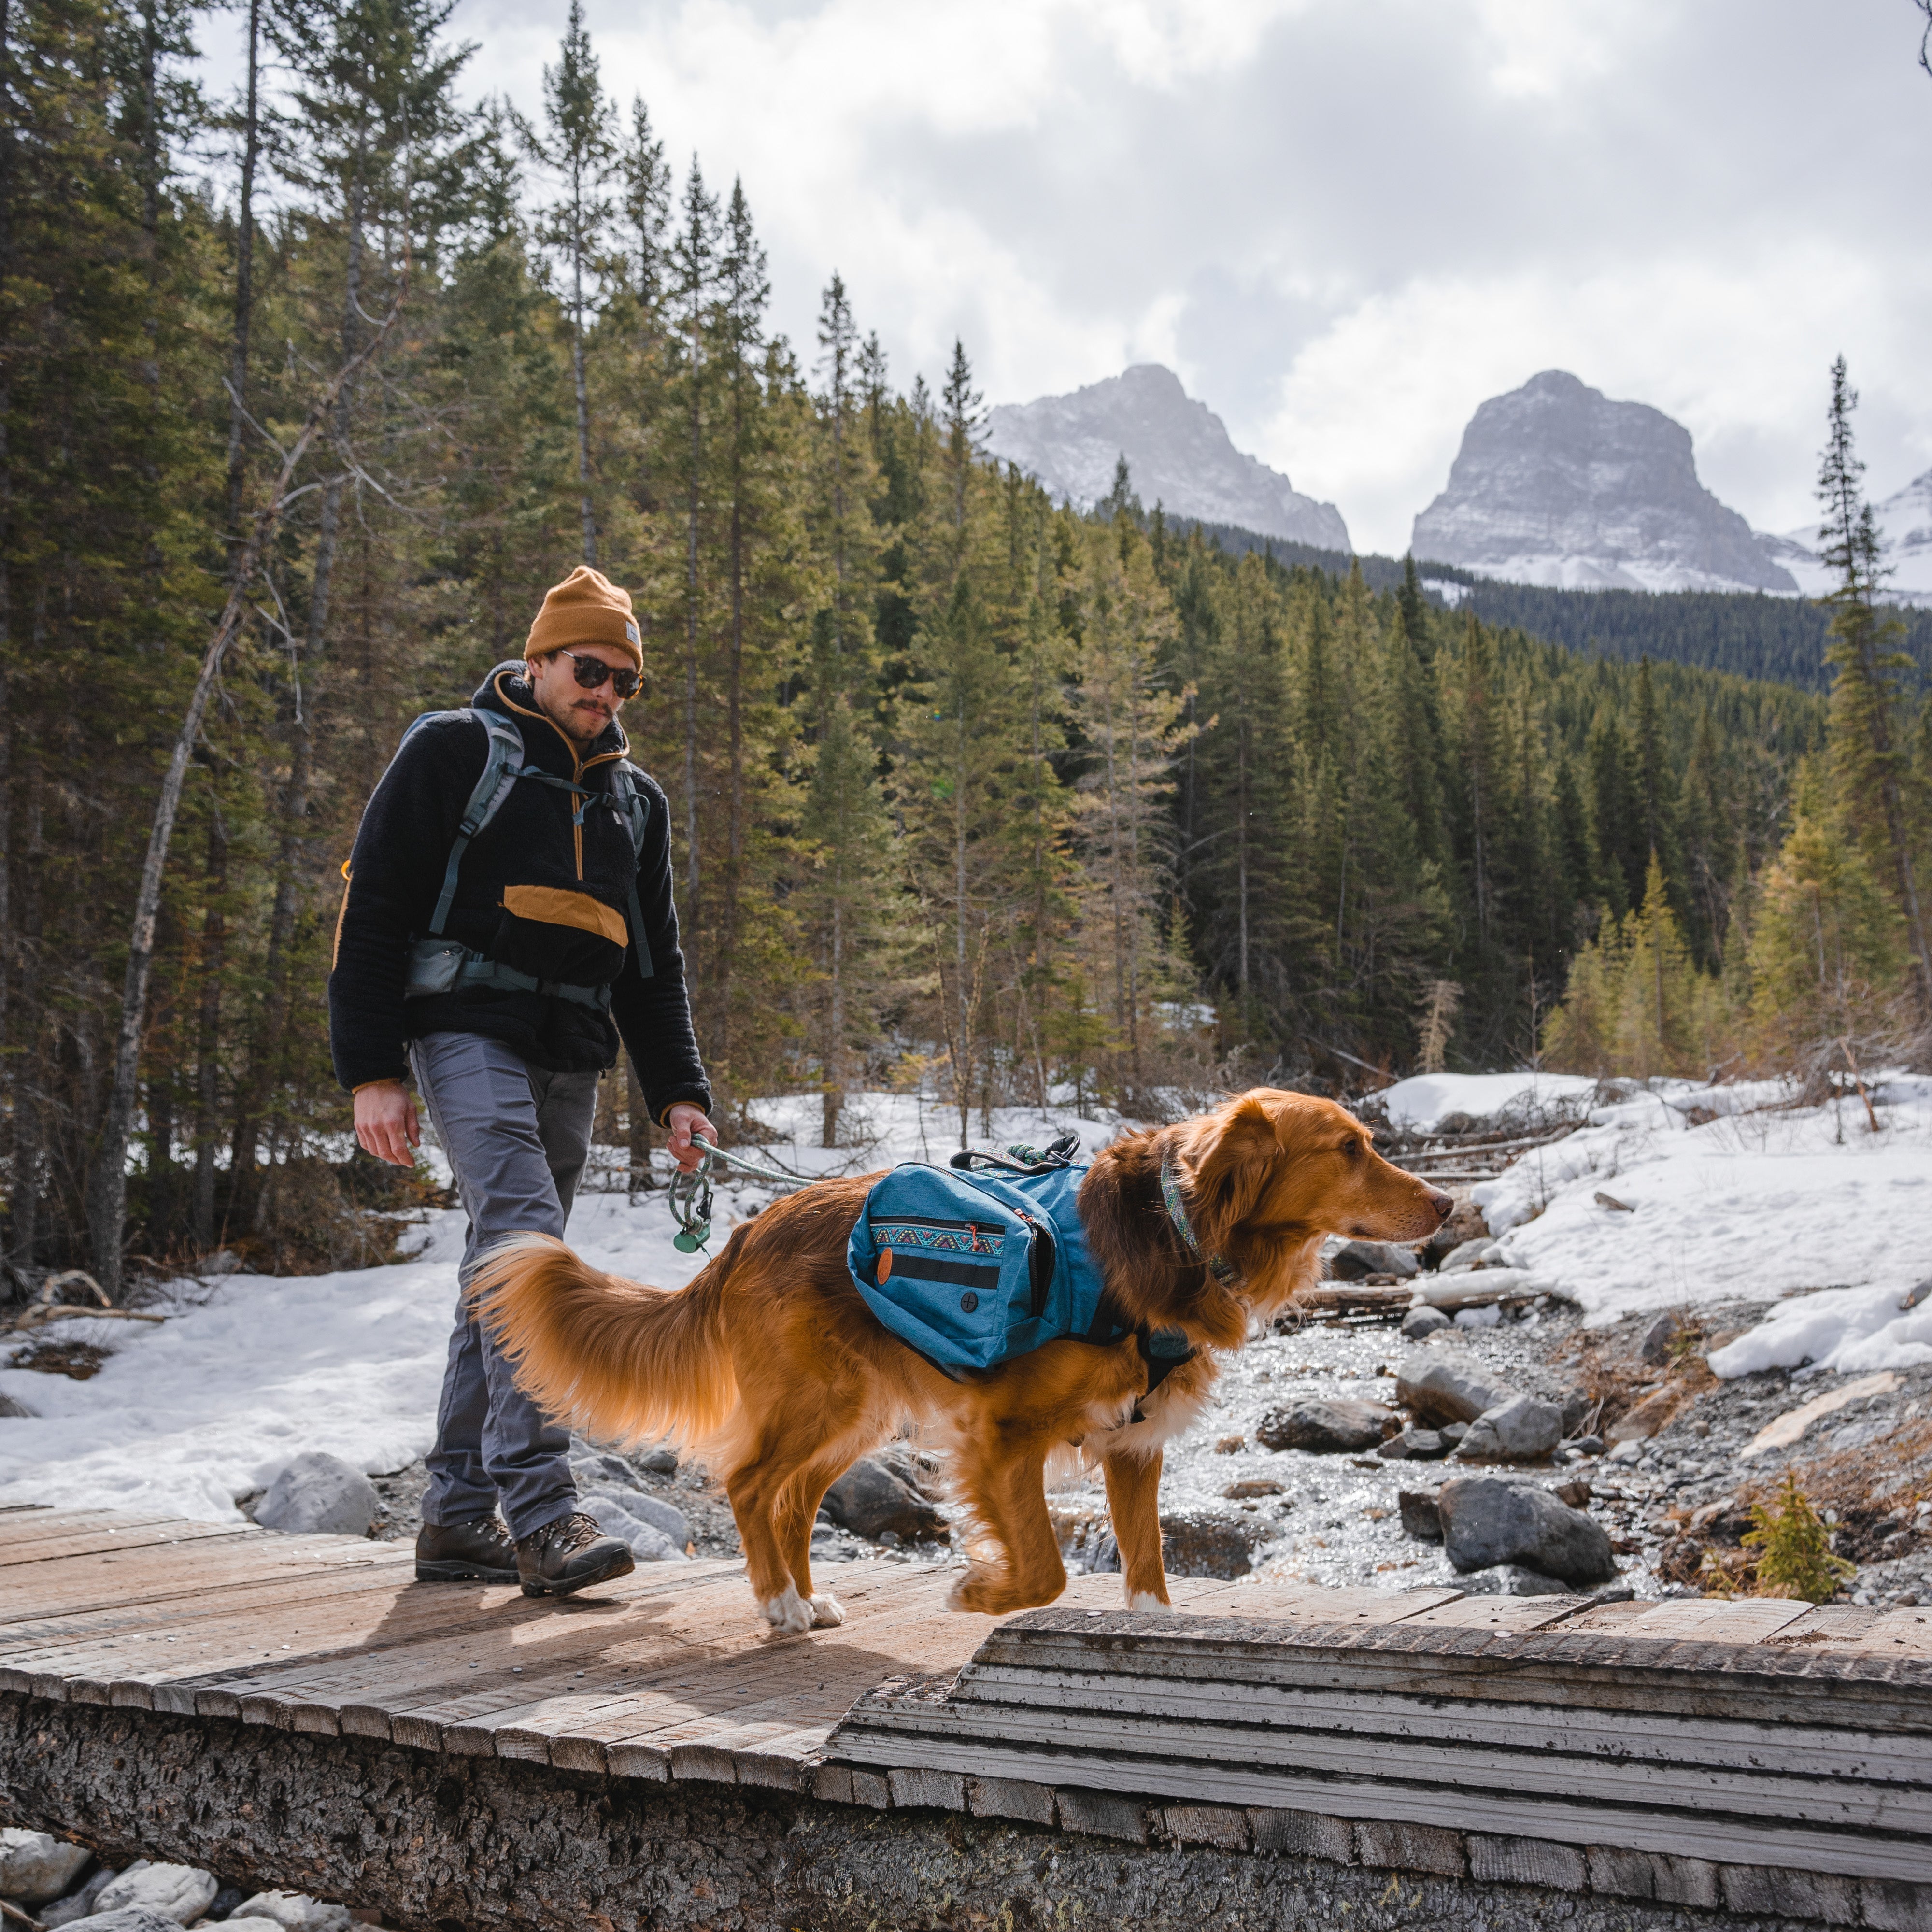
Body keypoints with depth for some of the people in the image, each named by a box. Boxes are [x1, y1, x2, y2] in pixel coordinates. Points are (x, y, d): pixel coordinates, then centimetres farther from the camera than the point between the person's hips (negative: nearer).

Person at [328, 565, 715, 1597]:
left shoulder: (634, 798, 19)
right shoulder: (454, 751, 1)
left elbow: (653, 963, 23)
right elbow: (373, 910, -4)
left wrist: (677, 1087, 12)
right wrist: (372, 1070, -12)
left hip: (571, 1061, 6)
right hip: (468, 1035, -6)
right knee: (528, 1245, -22)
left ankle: (458, 1518, 15)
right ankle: (540, 1511, -23)